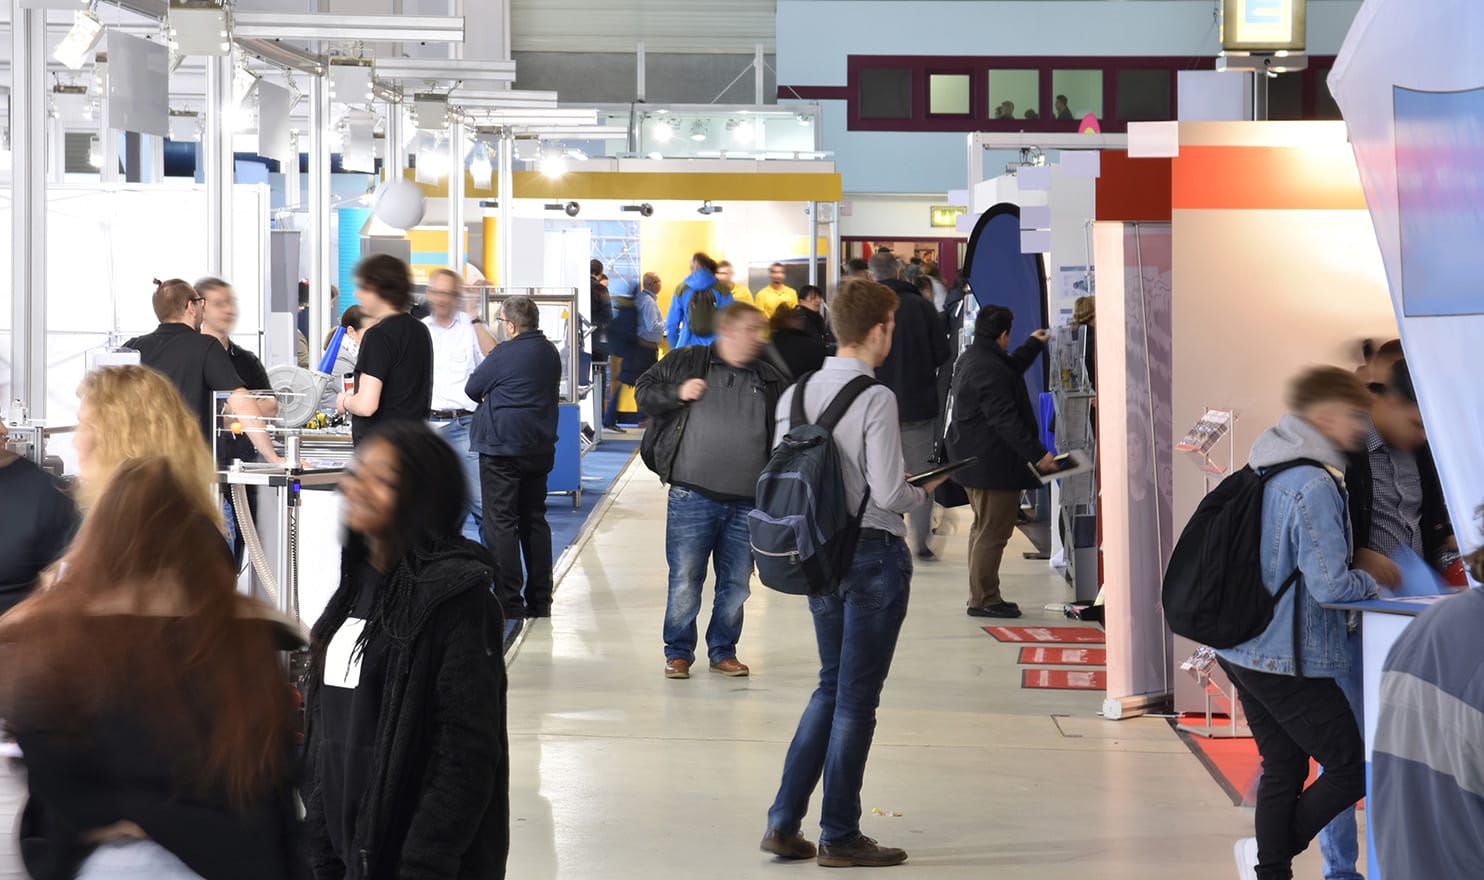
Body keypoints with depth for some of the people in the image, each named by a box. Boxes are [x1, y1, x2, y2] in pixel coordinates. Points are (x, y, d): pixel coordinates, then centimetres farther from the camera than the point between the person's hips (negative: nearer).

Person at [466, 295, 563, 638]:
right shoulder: (550, 353, 7)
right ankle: (539, 600, 19)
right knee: (534, 520, 15)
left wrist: (490, 398, 17)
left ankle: (509, 606, -6)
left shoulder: (504, 354, -15)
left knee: (500, 523, -3)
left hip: (501, 446, -7)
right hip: (539, 447, 7)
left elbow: (473, 388, -3)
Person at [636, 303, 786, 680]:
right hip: (692, 496, -3)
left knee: (736, 583, 9)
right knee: (685, 579, -1)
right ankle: (678, 652, 13)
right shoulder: (685, 362, 2)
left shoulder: (770, 380, 11)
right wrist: (678, 393, -11)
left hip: (747, 503, 3)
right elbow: (644, 391, 7)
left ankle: (723, 651, 23)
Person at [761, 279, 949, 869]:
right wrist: (924, 491, 1)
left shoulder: (797, 394, 3)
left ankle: (784, 821, 17)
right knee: (856, 699, 4)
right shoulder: (876, 399, -17)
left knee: (832, 688, 20)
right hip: (874, 552, -7)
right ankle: (840, 837, 13)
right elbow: (887, 494, -19)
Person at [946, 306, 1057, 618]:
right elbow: (1006, 422, -27)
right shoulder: (989, 371, -23)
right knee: (992, 533, -5)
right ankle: (983, 600, 0)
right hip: (994, 464, -12)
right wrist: (1037, 454, -25)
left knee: (983, 528, 20)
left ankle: (981, 595, 29)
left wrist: (1033, 345, 44)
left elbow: (1011, 368, 32)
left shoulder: (969, 359, 12)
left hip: (972, 460, 12)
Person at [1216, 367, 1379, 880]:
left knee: (1284, 768, 17)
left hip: (1242, 652, 9)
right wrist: (1372, 583, -5)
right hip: (1287, 662, -9)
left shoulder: (1265, 472, 9)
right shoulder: (1314, 485, -21)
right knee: (1353, 770, 2)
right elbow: (1330, 585, -25)